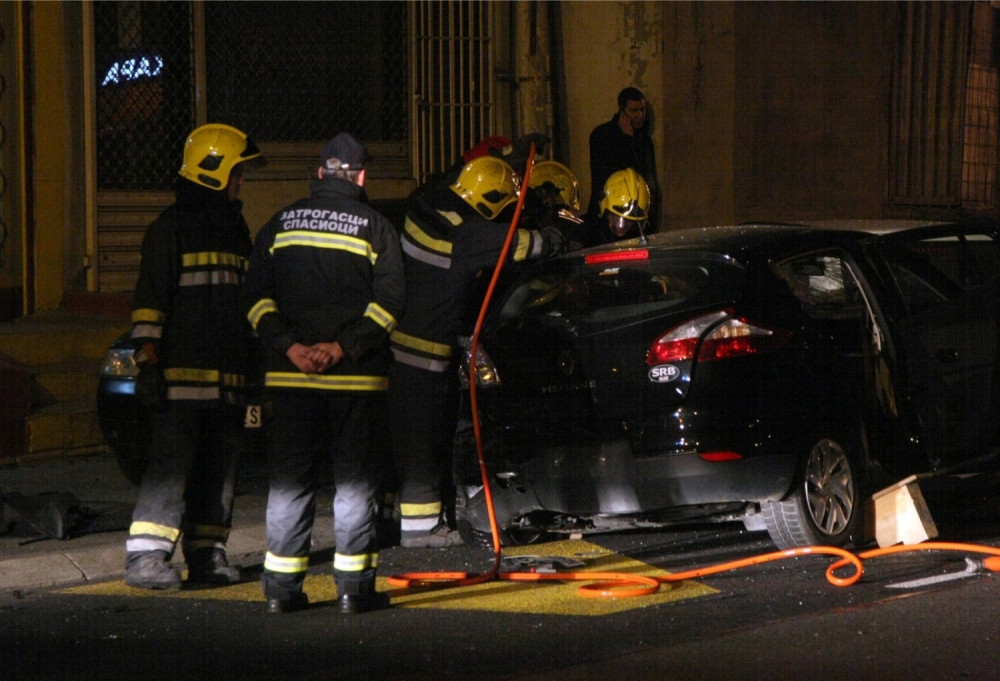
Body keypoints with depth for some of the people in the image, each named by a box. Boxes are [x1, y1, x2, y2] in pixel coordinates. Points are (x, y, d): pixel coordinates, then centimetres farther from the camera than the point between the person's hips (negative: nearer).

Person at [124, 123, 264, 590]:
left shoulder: (235, 231, 21)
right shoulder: (171, 228, -4)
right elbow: (149, 299, -9)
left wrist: (254, 364, 26)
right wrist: (148, 361, -16)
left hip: (228, 378, 8)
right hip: (182, 376, -8)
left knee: (219, 472, 7)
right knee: (171, 467, -13)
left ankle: (206, 553, 14)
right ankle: (144, 556, -15)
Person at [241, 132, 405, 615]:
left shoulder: (281, 224, 9)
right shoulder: (375, 226, 0)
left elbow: (256, 296, 2)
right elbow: (389, 301, -10)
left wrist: (290, 346, -7)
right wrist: (342, 347, -12)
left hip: (289, 376, 3)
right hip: (356, 377, -3)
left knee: (289, 481, 7)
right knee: (354, 481, 3)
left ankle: (281, 585, 6)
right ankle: (353, 584, 2)